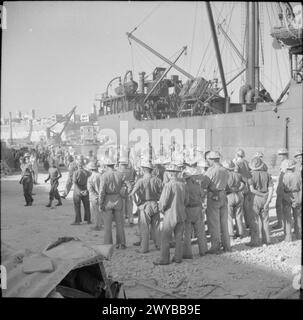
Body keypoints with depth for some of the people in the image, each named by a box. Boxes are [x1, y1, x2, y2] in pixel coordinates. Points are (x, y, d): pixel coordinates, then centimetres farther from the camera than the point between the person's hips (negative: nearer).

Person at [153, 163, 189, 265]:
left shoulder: (168, 185, -18)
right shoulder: (183, 185, 0)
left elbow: (163, 201, -17)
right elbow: (186, 200, 8)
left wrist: (161, 209, 2)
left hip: (170, 215, -6)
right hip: (181, 214, 6)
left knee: (165, 237, 4)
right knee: (179, 237, 14)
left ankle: (164, 259, 7)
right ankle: (178, 257, 19)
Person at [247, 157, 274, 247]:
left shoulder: (252, 175, -9)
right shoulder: (267, 174, 1)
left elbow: (252, 190, -17)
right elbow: (271, 189, -5)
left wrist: (262, 195, -7)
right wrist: (267, 201, -7)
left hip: (256, 198, -4)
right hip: (265, 199, 4)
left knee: (255, 220, 3)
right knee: (265, 219, 16)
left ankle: (256, 241, 2)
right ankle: (266, 239, 23)